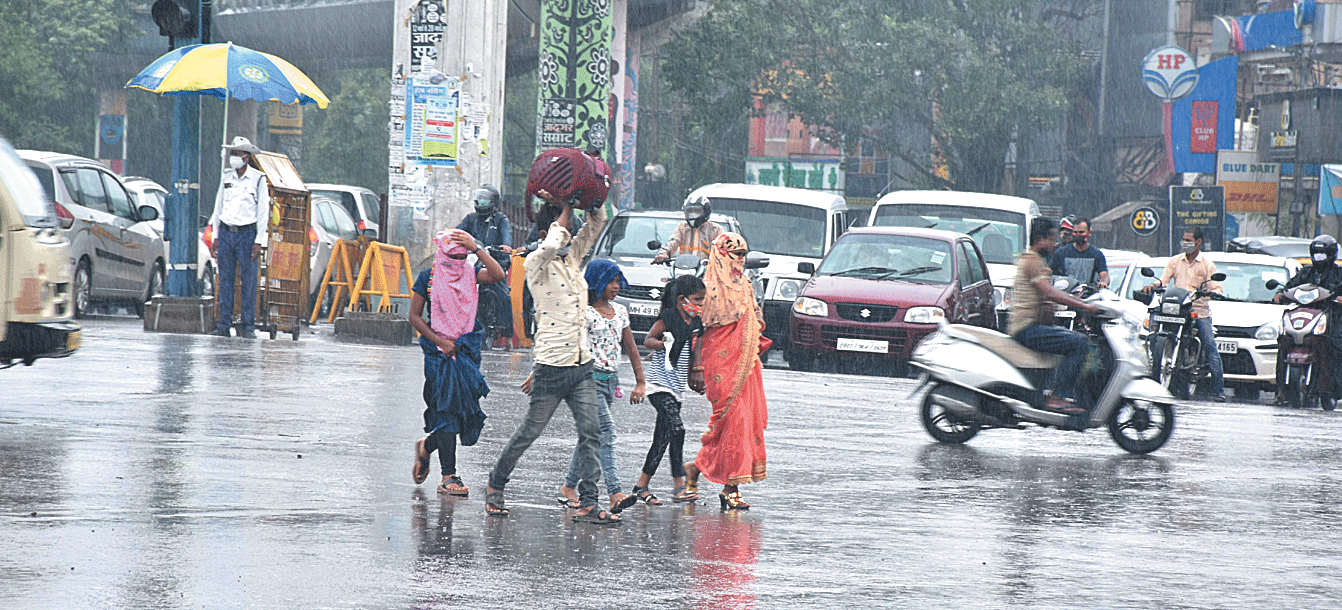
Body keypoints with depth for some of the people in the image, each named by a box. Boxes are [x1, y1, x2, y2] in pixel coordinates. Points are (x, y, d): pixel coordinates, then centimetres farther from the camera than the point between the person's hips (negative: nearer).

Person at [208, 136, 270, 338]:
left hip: (247, 233, -4)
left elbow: (263, 211, -2)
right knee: (225, 280, 2)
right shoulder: (226, 176, 10)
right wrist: (216, 237, 12)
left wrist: (259, 242, -7)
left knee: (248, 280, -4)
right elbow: (218, 207, 16)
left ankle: (248, 327, -1)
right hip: (226, 232, 4)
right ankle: (223, 325, 5)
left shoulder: (258, 179, -2)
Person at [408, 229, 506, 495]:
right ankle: (448, 476, -9)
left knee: (467, 409, -1)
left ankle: (427, 446, 27)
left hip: (467, 348, 3)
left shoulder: (470, 273, 6)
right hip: (438, 350, -3)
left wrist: (476, 248, -17)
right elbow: (415, 316, 1)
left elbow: (498, 275, -13)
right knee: (446, 407, -10)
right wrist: (440, 342, -8)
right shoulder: (428, 278, -1)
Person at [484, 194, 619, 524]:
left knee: (589, 433, -4)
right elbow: (550, 247, -29)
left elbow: (598, 222, 18)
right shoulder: (536, 263, -6)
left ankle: (587, 503, -5)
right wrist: (563, 213, -14)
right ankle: (495, 486, 22)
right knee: (530, 432, 4)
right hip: (552, 364, -6)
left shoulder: (574, 256, 14)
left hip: (582, 364, 6)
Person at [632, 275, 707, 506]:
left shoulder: (695, 324, 12)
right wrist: (661, 343, -31)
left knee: (663, 437, 8)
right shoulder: (668, 318, -10)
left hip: (676, 387, 8)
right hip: (660, 383, -8)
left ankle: (643, 484, 14)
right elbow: (647, 340, -12)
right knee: (676, 428, -19)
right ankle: (679, 486, -19)